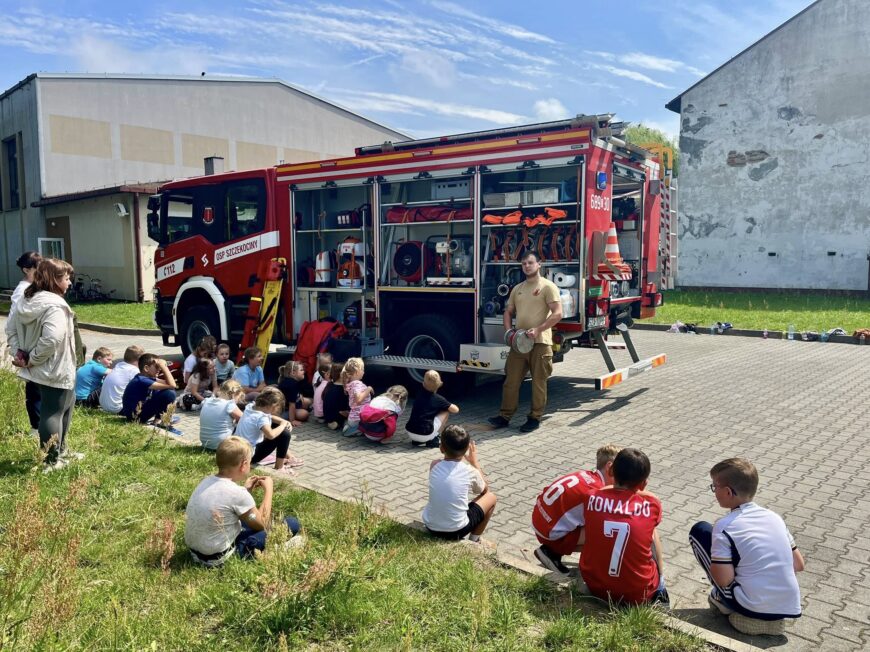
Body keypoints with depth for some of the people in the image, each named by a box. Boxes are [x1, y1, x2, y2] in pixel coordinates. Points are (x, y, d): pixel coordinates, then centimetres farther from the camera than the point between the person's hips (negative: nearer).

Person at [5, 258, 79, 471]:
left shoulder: (26, 300, 6)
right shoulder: (54, 305, -23)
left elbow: (10, 328, 11)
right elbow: (51, 340, -33)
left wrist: (18, 353, 3)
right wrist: (32, 360, -20)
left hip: (38, 370, 10)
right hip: (55, 371, -10)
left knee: (66, 404, 24)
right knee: (53, 413, 3)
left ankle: (60, 450, 37)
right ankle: (51, 461, 15)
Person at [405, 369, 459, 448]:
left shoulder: (419, 395, 11)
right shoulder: (438, 399, -2)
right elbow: (456, 410, 4)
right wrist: (450, 405, 28)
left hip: (409, 432, 5)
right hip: (424, 435, -5)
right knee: (446, 411, 8)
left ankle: (417, 441, 17)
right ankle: (434, 439, 8)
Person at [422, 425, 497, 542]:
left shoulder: (434, 465, -5)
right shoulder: (470, 471, -11)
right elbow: (484, 489, 11)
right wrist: (474, 461, 17)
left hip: (430, 527, 3)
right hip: (456, 530, -3)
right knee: (491, 497, 17)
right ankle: (473, 540, 21)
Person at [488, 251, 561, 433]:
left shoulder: (548, 286, -4)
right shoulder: (517, 288, 16)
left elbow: (557, 314, -11)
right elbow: (508, 312, 21)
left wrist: (538, 330, -21)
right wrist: (508, 331, 2)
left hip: (540, 343, -6)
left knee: (538, 382, 2)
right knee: (511, 380, 6)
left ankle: (535, 418, 13)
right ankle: (505, 416, 12)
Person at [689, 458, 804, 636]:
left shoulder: (724, 526, -12)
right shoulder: (774, 516, 5)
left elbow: (724, 579, -16)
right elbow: (798, 565, 11)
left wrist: (717, 563, 6)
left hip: (753, 610, -5)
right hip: (789, 608, 6)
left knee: (699, 531, 4)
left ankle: (724, 601, 11)